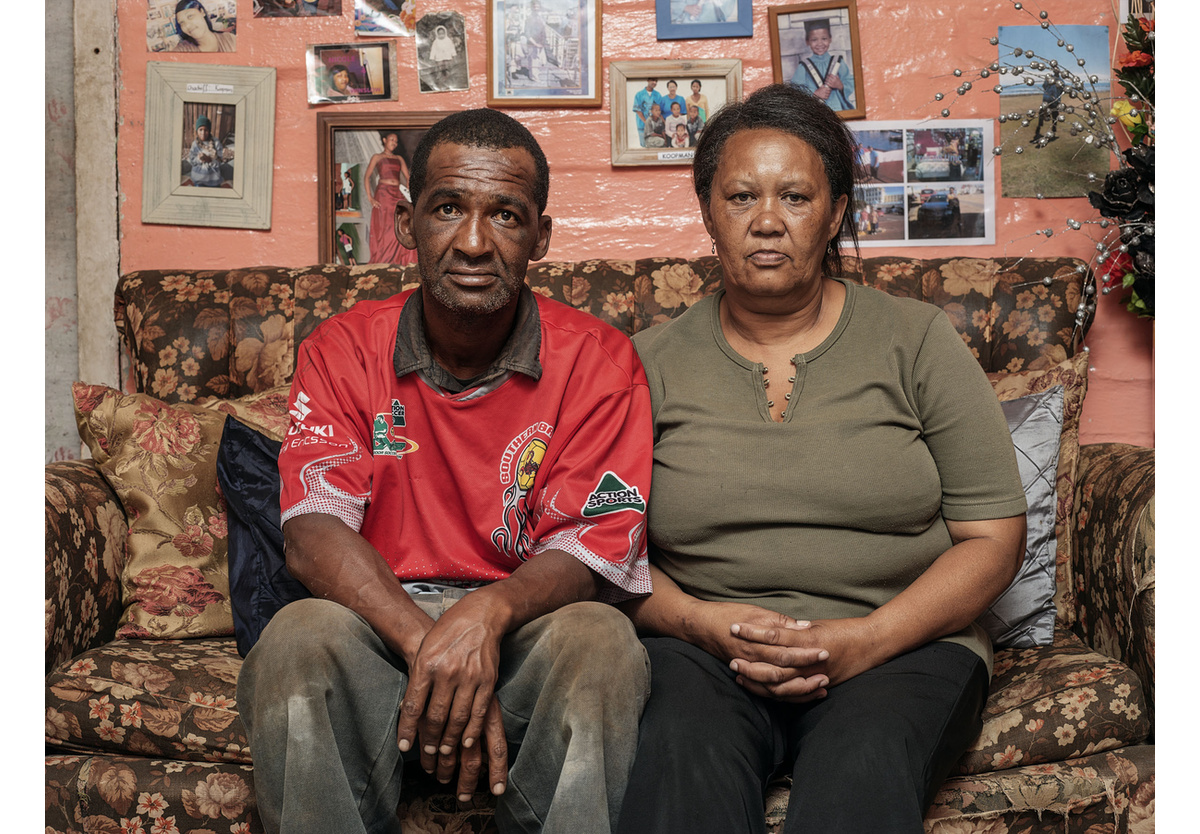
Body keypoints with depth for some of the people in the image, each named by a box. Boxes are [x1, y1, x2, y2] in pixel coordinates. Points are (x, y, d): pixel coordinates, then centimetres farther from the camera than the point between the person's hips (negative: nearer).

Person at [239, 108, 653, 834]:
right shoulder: (342, 351, 3)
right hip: (380, 627, 1)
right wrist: (428, 645, -28)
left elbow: (593, 552, -8)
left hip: (528, 631, 0)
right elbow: (315, 534, -10)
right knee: (299, 637, -31)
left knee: (600, 642, -32)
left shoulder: (598, 360, -1)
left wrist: (489, 613, -32)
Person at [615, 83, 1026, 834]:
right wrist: (699, 622, -15)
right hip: (699, 649, 1)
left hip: (898, 646, 0)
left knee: (862, 770, -34)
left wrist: (865, 641, -12)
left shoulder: (917, 342, 7)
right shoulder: (652, 364, 10)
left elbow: (994, 539, 3)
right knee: (684, 755, -33)